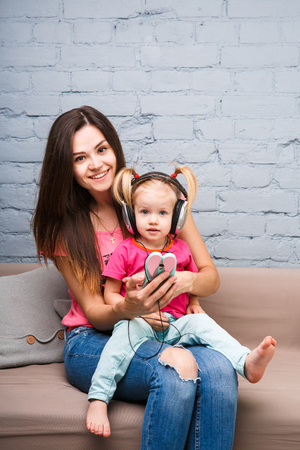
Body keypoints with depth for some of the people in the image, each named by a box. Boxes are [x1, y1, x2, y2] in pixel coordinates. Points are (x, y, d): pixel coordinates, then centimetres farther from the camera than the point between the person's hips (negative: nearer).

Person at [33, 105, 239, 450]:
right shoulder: (64, 227, -1)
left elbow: (211, 277, 1)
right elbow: (94, 312, -6)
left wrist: (186, 281, -25)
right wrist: (128, 308, -30)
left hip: (162, 333, 2)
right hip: (92, 340, -2)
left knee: (219, 369, -32)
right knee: (178, 368, -34)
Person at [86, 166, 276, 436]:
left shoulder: (180, 250, 13)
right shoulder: (126, 251, 2)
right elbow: (110, 295, 1)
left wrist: (193, 303, 4)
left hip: (176, 323, 3)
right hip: (137, 321, -3)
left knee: (202, 324, -24)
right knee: (125, 335, -34)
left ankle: (248, 363, -37)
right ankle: (98, 399, -38)